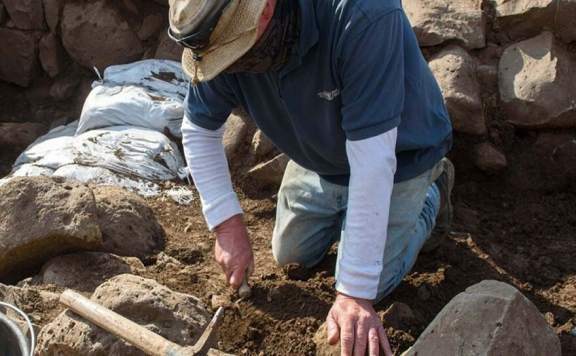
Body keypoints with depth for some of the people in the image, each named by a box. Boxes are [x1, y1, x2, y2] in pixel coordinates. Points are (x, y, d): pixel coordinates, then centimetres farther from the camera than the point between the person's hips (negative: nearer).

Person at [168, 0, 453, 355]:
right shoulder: (224, 34, -25)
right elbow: (199, 130, -9)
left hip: (399, 156, -5)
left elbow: (372, 162, -42)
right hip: (319, 159, 5)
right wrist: (228, 223, -19)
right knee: (290, 255, 16)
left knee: (370, 286, 0)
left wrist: (355, 293, -37)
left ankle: (431, 193, 23)